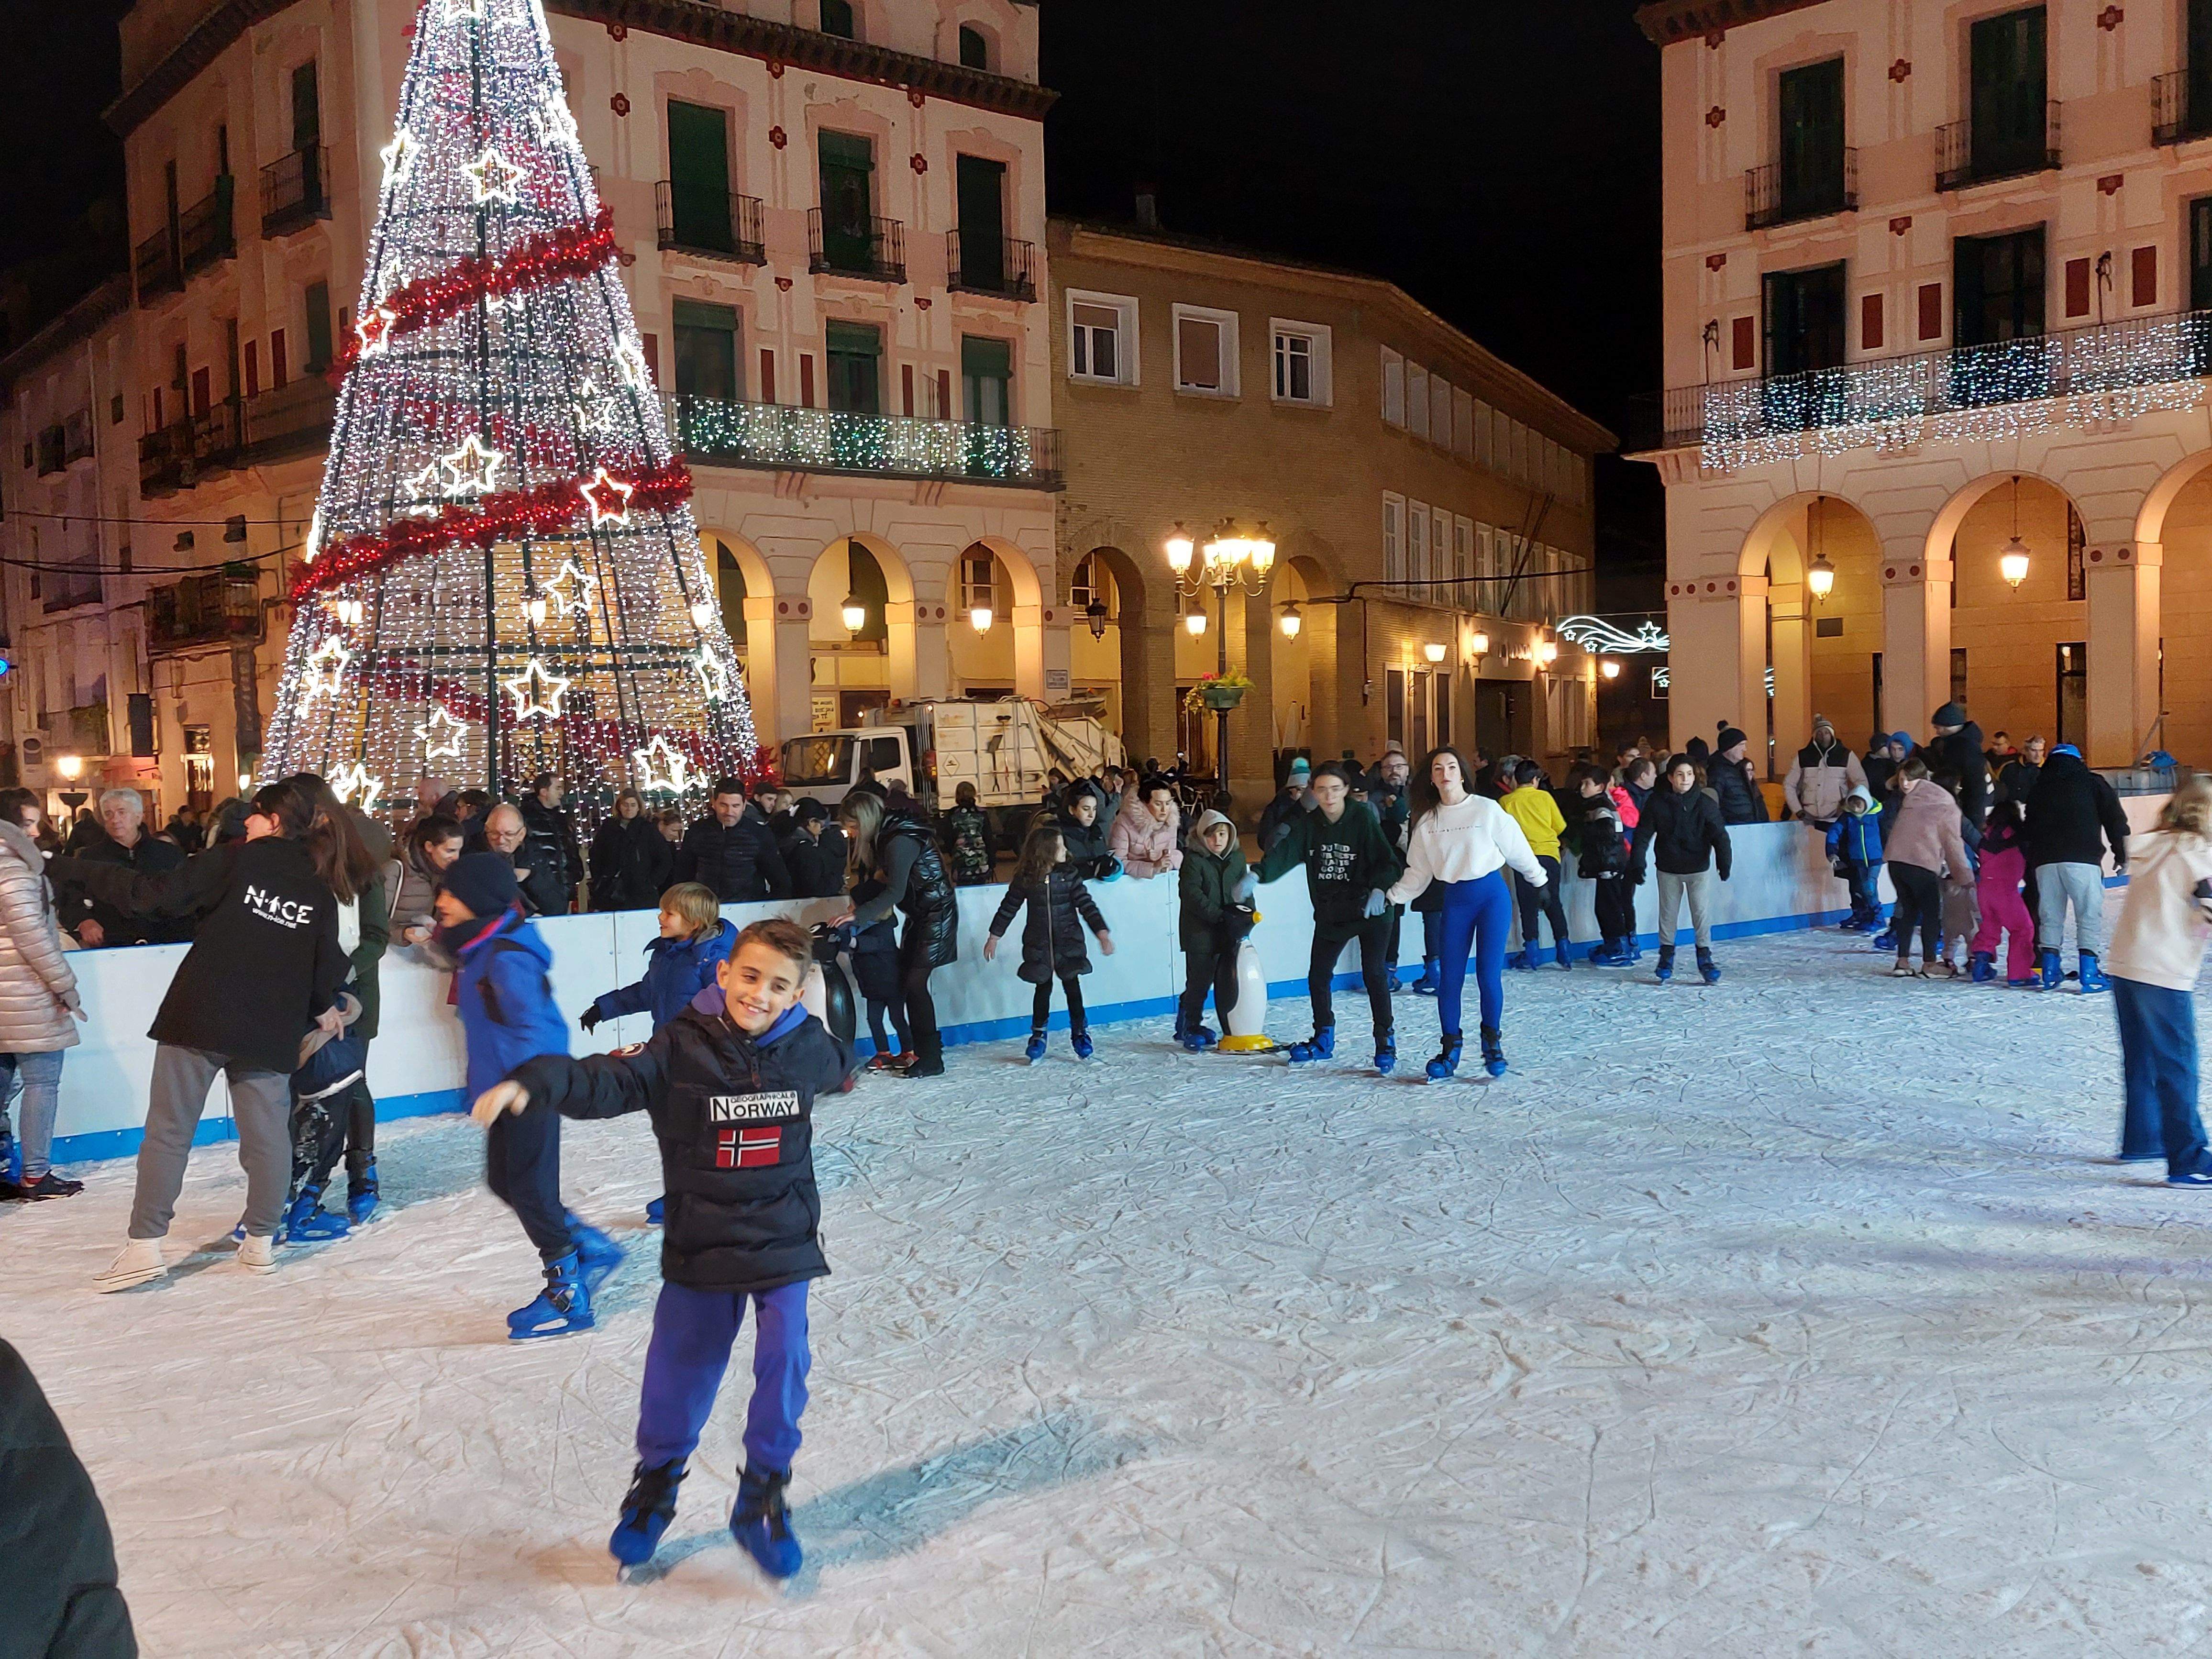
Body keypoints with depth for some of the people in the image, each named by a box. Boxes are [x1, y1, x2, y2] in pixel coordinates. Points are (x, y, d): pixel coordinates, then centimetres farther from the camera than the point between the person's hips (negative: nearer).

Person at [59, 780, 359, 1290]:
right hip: (270, 1030, 3)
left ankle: (145, 1245, 1)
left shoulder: (237, 858, -3)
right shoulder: (320, 893, 9)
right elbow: (328, 966, 8)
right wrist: (321, 1007, 29)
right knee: (267, 1134, 10)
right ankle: (260, 1242, 14)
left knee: (168, 1130, 3)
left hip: (199, 1015, -3)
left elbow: (156, 897, -9)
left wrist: (71, 869, -2)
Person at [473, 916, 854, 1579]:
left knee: (784, 1362, -5)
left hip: (785, 1238, 1)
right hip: (700, 1244, -1)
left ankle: (763, 1496, 17)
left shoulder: (808, 1047, -7)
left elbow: (836, 1068, 18)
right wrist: (533, 1083, -42)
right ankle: (656, 1483, 36)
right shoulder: (682, 1049, -16)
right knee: (680, 1370, 9)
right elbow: (606, 1082, -28)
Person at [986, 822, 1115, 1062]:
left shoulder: (1069, 874, -5)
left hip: (1069, 941, 0)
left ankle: (1080, 1033, 14)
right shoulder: (1025, 878, -6)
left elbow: (1086, 905, -5)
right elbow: (1008, 908, 3)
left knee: (1072, 986, 1)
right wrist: (994, 936, 6)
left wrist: (1102, 933, -11)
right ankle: (1038, 1035, 18)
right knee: (1043, 988, 5)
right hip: (1039, 943, 0)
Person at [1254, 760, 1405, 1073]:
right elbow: (1284, 852, -17)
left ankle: (1386, 1042, 1)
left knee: (1374, 974, -11)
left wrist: (1379, 889, -37)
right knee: (1317, 975, 8)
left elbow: (1385, 859, -18)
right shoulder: (1307, 824, -2)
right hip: (1329, 913, 5)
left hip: (1370, 909, -5)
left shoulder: (1363, 819, -13)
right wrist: (1257, 874, -36)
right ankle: (1323, 1040, 27)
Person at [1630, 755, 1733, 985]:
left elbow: (1719, 835, -11)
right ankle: (1666, 957, 24)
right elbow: (1643, 835, -4)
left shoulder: (1706, 803, -9)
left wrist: (1724, 862, -23)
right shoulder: (1657, 802, -7)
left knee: (1702, 912, -3)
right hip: (1668, 869, 1)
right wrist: (1637, 864, -11)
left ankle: (1705, 958, 8)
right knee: (1668, 914, 10)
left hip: (1699, 868, -1)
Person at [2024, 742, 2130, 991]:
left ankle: (2050, 975, 10)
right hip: (2082, 860, -3)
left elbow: (2029, 829, 19)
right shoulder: (2092, 783, 11)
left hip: (2045, 862, 3)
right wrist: (2121, 855, 14)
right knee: (2089, 915, 1)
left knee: (2050, 917, 10)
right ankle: (2090, 975, -3)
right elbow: (2116, 821, 7)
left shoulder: (2037, 789, 20)